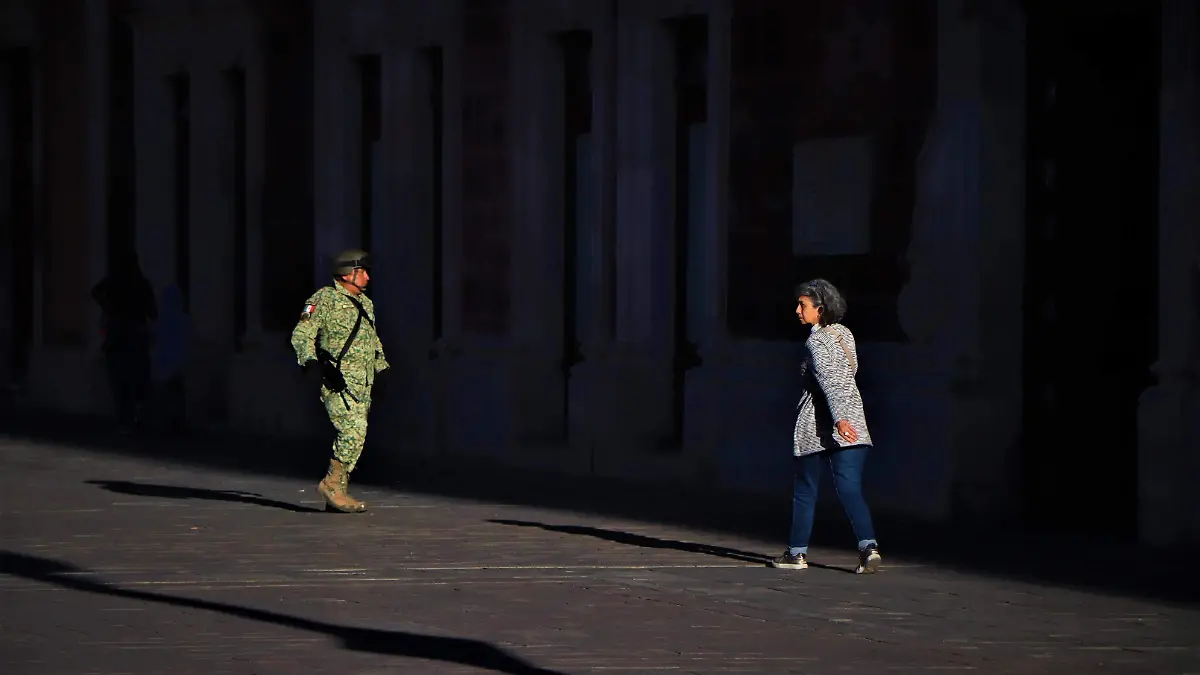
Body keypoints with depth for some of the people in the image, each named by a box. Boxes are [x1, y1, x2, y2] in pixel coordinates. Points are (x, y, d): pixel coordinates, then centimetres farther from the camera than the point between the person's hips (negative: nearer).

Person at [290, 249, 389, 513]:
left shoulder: (365, 303, 19)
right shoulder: (324, 300, -6)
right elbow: (301, 335, -10)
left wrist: (382, 369, 28)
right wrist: (312, 361, -25)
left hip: (363, 383, 8)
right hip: (338, 381, -8)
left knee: (353, 436, 5)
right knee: (354, 430, -20)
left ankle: (338, 493, 9)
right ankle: (332, 484, -10)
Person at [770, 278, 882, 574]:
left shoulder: (816, 341, -11)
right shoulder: (845, 334, 12)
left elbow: (829, 380, -24)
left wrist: (839, 418, -35)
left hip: (818, 426, -6)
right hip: (852, 421, 6)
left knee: (805, 489, 9)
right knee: (850, 488, -2)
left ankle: (797, 552, 17)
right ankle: (869, 546, -20)